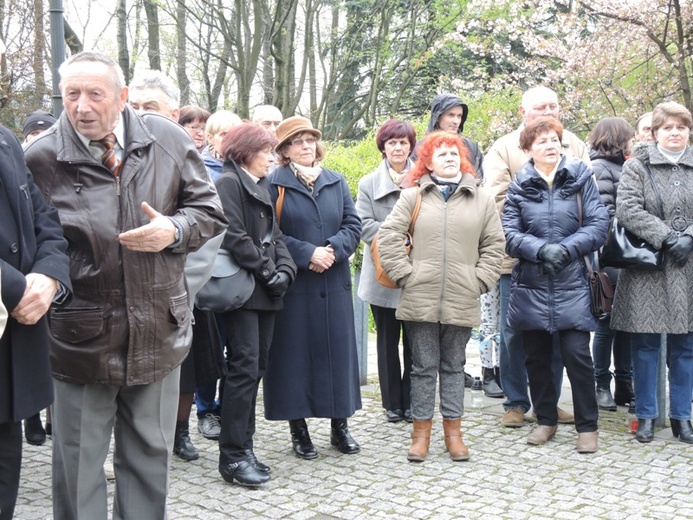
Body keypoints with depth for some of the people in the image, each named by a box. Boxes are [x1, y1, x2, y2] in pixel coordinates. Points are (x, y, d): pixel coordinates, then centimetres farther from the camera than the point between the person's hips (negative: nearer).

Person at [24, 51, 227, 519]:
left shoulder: (168, 140, -1)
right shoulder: (40, 158, -8)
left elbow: (210, 211, 5)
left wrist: (174, 230, -13)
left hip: (158, 330, 3)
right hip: (81, 336, -2)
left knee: (150, 457, 17)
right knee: (79, 466, 9)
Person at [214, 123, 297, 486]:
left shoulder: (260, 187, 21)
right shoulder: (229, 183, -6)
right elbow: (234, 237, -17)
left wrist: (285, 271, 0)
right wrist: (267, 272, -13)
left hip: (266, 292, 9)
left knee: (254, 370, 10)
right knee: (244, 368, -10)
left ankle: (243, 447, 17)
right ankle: (233, 456, -5)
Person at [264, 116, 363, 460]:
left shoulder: (336, 182, 12)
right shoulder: (274, 184, -2)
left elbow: (353, 224, 7)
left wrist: (334, 250, -11)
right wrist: (307, 254, -15)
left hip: (334, 283, 4)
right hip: (292, 285, -4)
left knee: (337, 349, 6)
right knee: (295, 351, 1)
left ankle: (340, 425, 17)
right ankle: (298, 429, 12)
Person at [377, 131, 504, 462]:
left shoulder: (482, 199, 8)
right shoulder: (413, 197, 4)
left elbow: (494, 245, 9)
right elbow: (388, 236, 0)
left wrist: (480, 281, 0)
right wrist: (405, 274, -5)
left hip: (462, 301, 1)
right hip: (420, 298, -1)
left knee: (454, 366, 11)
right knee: (424, 366, 6)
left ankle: (453, 431, 20)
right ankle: (421, 432, 15)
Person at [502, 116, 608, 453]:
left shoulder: (580, 177, 3)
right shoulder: (519, 185, 5)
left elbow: (598, 224, -3)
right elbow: (509, 232, -3)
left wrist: (566, 249, -15)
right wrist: (540, 249, -18)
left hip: (571, 284, -2)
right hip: (530, 285, 2)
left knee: (577, 355, -6)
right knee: (536, 357, 10)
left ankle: (587, 426, 9)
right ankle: (546, 420, 26)